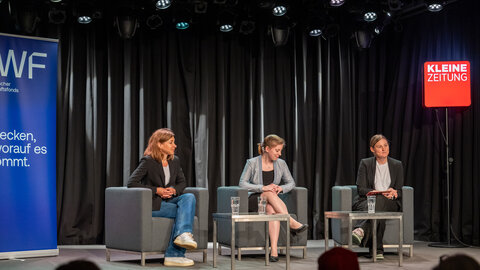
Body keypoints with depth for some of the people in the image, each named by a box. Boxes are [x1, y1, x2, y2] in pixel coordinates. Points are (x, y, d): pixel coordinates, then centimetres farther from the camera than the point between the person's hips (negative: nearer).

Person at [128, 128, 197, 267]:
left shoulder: (175, 161, 9)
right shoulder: (148, 161, -10)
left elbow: (182, 182, 19)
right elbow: (131, 183, -14)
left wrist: (174, 190, -6)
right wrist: (156, 190, -18)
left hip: (168, 200, 6)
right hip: (152, 204, -6)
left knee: (189, 197, -23)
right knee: (183, 211, -24)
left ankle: (183, 235, -40)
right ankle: (173, 255, -28)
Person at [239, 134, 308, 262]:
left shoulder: (281, 164, 6)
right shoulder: (252, 163, -5)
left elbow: (291, 183, 11)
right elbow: (242, 183, -12)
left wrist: (281, 188, -13)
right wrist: (263, 188, -25)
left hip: (272, 201, 2)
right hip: (253, 200, -2)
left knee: (272, 209, -37)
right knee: (269, 194, -36)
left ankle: (274, 249, -50)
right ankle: (292, 223, -41)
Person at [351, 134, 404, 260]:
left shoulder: (397, 165, 13)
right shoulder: (365, 163, 7)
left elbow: (399, 190, 9)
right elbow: (361, 189, -2)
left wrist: (394, 193, -17)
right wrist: (379, 192, -19)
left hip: (390, 203, 0)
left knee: (379, 202, -39)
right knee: (378, 212, -39)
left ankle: (360, 231, -60)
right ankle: (377, 249, -49)